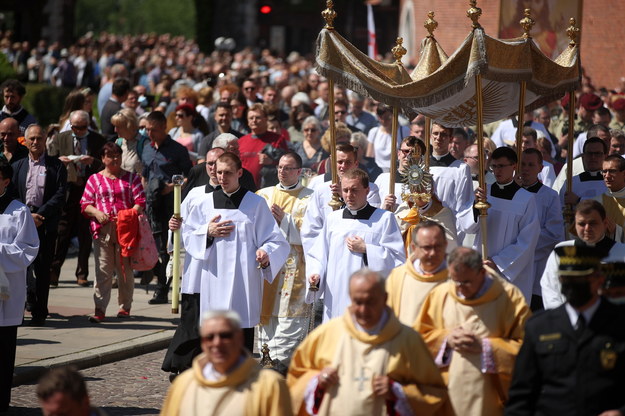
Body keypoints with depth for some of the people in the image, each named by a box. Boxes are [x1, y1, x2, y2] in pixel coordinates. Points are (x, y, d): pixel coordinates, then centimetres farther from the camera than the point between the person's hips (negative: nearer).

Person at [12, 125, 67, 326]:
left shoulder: (56, 166, 5)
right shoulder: (18, 166, 13)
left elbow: (60, 196, -3)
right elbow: (12, 196, 8)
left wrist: (40, 213, -12)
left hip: (46, 223, -2)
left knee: (42, 268, -2)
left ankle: (40, 312, 4)